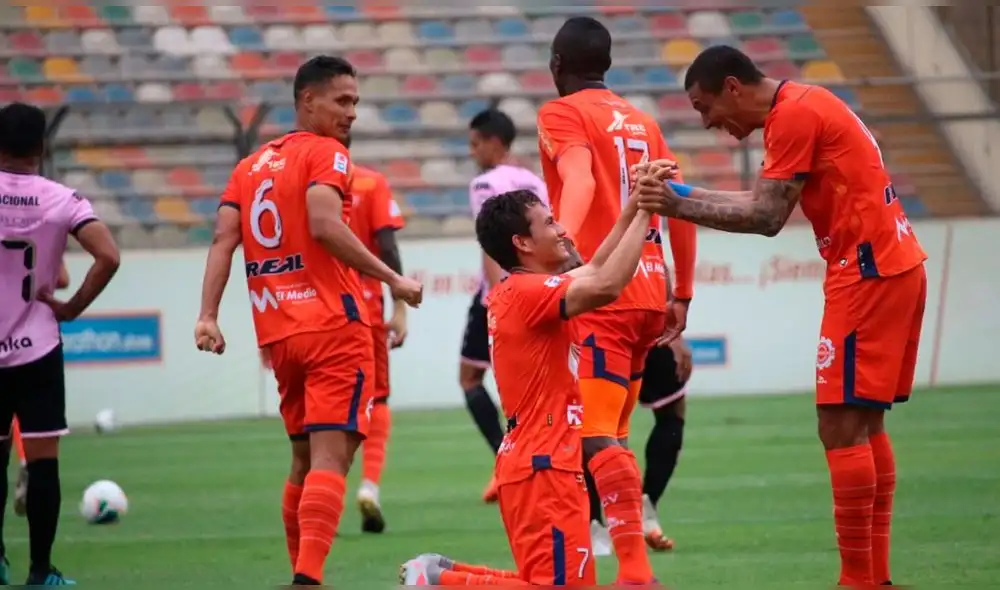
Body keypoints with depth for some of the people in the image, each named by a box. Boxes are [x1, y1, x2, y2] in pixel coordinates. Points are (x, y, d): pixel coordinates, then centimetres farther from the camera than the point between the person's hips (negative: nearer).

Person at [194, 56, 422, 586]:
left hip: (277, 335, 7)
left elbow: (223, 241, 6)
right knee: (331, 456, -13)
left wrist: (209, 316, -1)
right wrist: (391, 279, -17)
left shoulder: (250, 165, 17)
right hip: (333, 327, -7)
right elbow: (324, 225, -19)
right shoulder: (327, 154, -3)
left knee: (304, 457, 19)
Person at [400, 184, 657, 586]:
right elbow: (606, 286, -30)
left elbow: (596, 268, 25)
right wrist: (644, 213, -20)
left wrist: (634, 206, 17)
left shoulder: (516, 292, 15)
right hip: (544, 467, -10)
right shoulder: (528, 293, -14)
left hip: (530, 462, 10)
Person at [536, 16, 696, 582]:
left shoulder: (562, 114, -1)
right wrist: (682, 295, 22)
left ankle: (636, 573, -22)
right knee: (613, 433, 15)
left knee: (598, 435, -12)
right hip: (649, 294, 7)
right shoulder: (642, 121, 19)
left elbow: (579, 179, -21)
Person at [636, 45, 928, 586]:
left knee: (841, 427, -8)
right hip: (895, 267, 10)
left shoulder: (794, 115, -13)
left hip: (869, 272, -10)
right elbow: (764, 202, 17)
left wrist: (677, 205, -14)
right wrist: (682, 191, 11)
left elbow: (766, 217, -15)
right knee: (864, 424, 13)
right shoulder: (802, 107, 17)